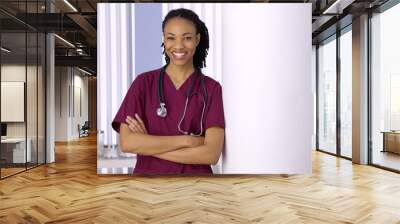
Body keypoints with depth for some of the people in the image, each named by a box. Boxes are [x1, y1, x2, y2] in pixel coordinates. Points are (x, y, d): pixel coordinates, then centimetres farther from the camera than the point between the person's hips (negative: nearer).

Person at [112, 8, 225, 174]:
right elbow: (126, 143, -14)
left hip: (195, 173, 0)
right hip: (148, 172, 1)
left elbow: (211, 153, -16)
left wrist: (147, 145, -16)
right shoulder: (144, 82, -5)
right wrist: (187, 140, -18)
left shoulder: (211, 88, -7)